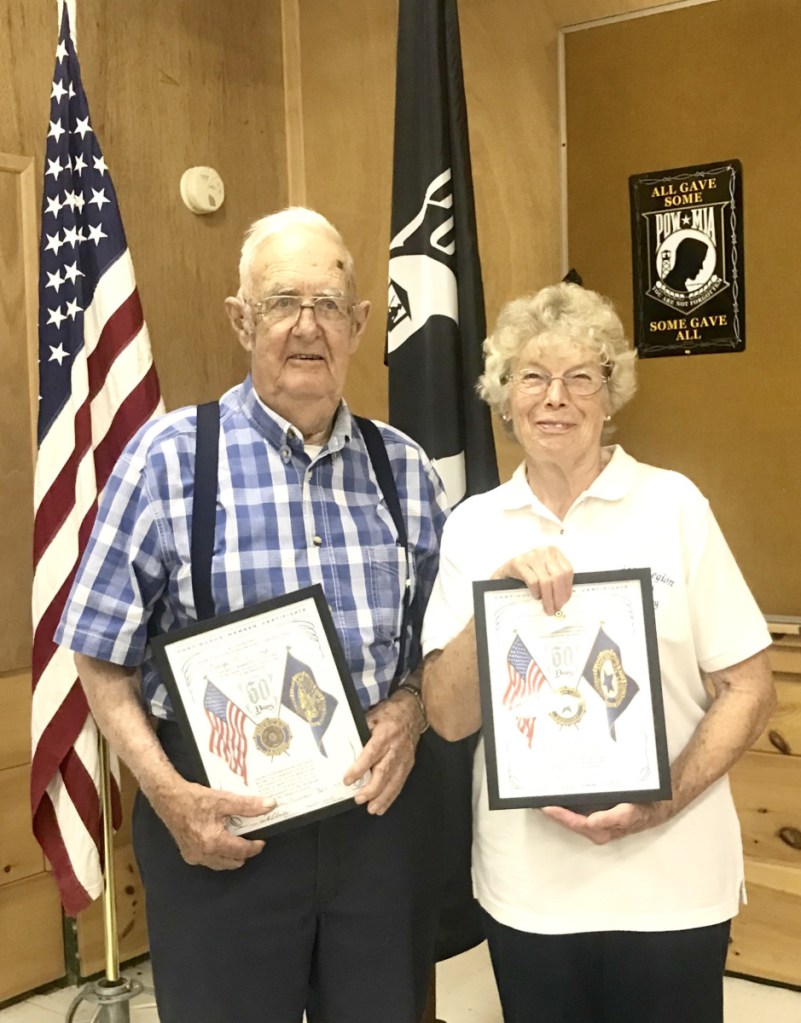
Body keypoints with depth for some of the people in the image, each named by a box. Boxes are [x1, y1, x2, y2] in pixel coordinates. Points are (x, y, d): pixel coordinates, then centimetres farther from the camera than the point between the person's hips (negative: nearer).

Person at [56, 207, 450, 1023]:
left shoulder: (406, 468, 3)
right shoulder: (169, 457, -9)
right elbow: (103, 658, -5)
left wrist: (411, 709, -6)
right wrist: (167, 793, -14)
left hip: (379, 811, 4)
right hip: (222, 824, -3)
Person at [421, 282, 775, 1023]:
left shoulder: (674, 505, -7)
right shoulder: (473, 527, 0)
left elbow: (750, 690, -3)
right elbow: (448, 717, -4)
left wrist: (664, 802, -17)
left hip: (668, 882, -2)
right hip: (525, 883, 2)